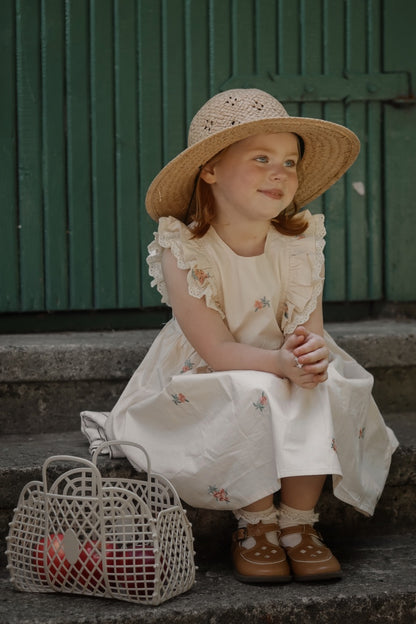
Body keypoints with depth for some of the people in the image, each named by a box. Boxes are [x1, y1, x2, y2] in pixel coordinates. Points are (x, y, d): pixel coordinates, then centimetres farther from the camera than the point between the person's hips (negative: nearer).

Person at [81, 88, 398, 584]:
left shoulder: (301, 244, -8)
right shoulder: (184, 252, -20)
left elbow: (311, 330, -12)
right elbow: (217, 351, -24)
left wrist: (311, 351, -38)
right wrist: (283, 364, -42)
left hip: (288, 373, 3)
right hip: (205, 385, -3)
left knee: (320, 391, -28)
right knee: (256, 393, -34)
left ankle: (298, 522, -12)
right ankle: (255, 525, -14)